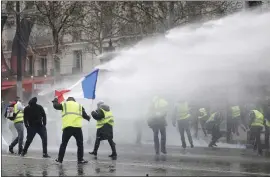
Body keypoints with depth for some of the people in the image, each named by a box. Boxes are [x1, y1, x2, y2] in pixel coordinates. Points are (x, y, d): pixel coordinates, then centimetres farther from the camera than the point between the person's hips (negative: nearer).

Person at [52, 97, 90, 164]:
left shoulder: (64, 104, 16)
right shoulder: (79, 105, 19)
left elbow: (56, 106, 26)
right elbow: (84, 115, 19)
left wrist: (55, 101, 47)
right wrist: (88, 118, 41)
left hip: (67, 127, 0)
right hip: (77, 127, 0)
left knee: (64, 143, 9)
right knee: (80, 144, 9)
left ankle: (60, 159, 10)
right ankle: (80, 159, 6)